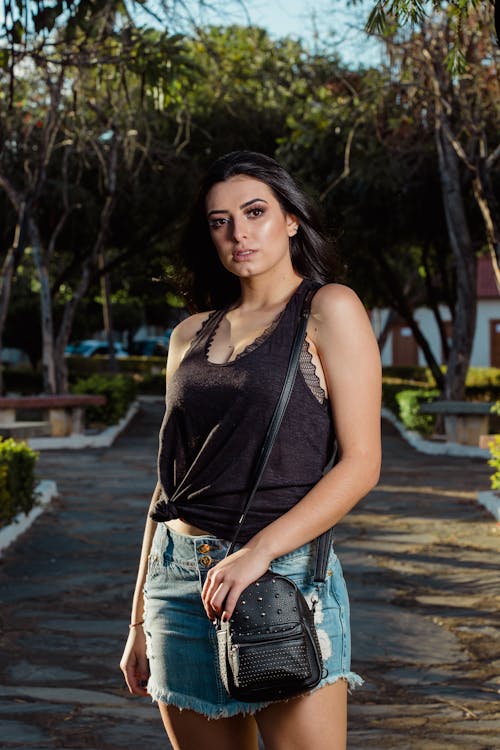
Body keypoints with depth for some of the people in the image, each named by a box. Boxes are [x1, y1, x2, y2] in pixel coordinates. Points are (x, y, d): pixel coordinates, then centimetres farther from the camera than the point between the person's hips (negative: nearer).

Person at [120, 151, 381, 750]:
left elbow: (360, 464, -8)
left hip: (286, 573, -5)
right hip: (178, 581, 5)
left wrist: (257, 551, -18)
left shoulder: (327, 309, -1)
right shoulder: (191, 335, 14)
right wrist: (139, 620, 14)